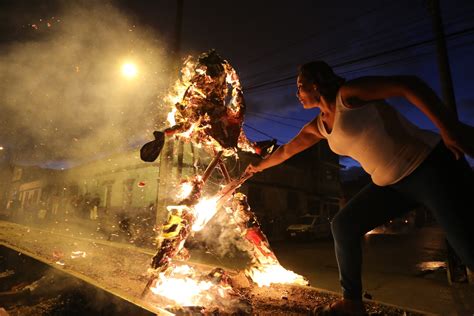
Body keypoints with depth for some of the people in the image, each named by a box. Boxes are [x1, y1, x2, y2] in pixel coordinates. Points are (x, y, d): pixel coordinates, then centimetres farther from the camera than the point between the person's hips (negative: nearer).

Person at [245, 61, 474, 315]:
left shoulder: (348, 94, -11)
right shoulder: (317, 127, 11)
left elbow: (409, 85, -17)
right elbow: (286, 151, 23)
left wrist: (449, 128, -25)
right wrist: (258, 166, 34)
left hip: (430, 166, -7)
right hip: (391, 184, 8)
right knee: (342, 227, 4)